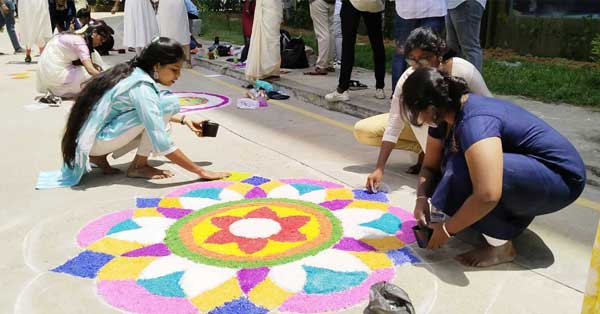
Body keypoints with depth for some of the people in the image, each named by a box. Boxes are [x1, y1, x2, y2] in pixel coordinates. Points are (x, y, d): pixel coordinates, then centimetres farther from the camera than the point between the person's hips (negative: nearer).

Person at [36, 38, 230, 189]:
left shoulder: (134, 72, 4)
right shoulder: (141, 87, -22)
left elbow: (152, 112, 24)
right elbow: (161, 144, -27)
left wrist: (183, 119, 12)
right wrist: (201, 172, -23)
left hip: (89, 137, 9)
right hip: (96, 140, -9)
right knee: (168, 104, -17)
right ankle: (138, 166, -5)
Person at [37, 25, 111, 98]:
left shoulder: (76, 36, 6)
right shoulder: (80, 42, -21)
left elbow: (76, 61, 7)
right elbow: (90, 69, -31)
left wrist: (94, 65, -7)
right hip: (55, 73, -9)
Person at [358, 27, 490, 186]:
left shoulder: (463, 70, -29)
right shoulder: (408, 78, -25)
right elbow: (394, 126, -27)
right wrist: (379, 169, -34)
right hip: (424, 129, 3)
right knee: (362, 130, -12)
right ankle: (424, 150, -5)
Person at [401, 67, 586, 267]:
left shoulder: (474, 121, -32)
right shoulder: (445, 114, -4)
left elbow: (487, 195, -40)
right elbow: (430, 166, 4)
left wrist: (447, 230, -27)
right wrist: (421, 199, -15)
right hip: (526, 167, 9)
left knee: (462, 170, -30)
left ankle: (500, 246, -11)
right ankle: (512, 215, 9)